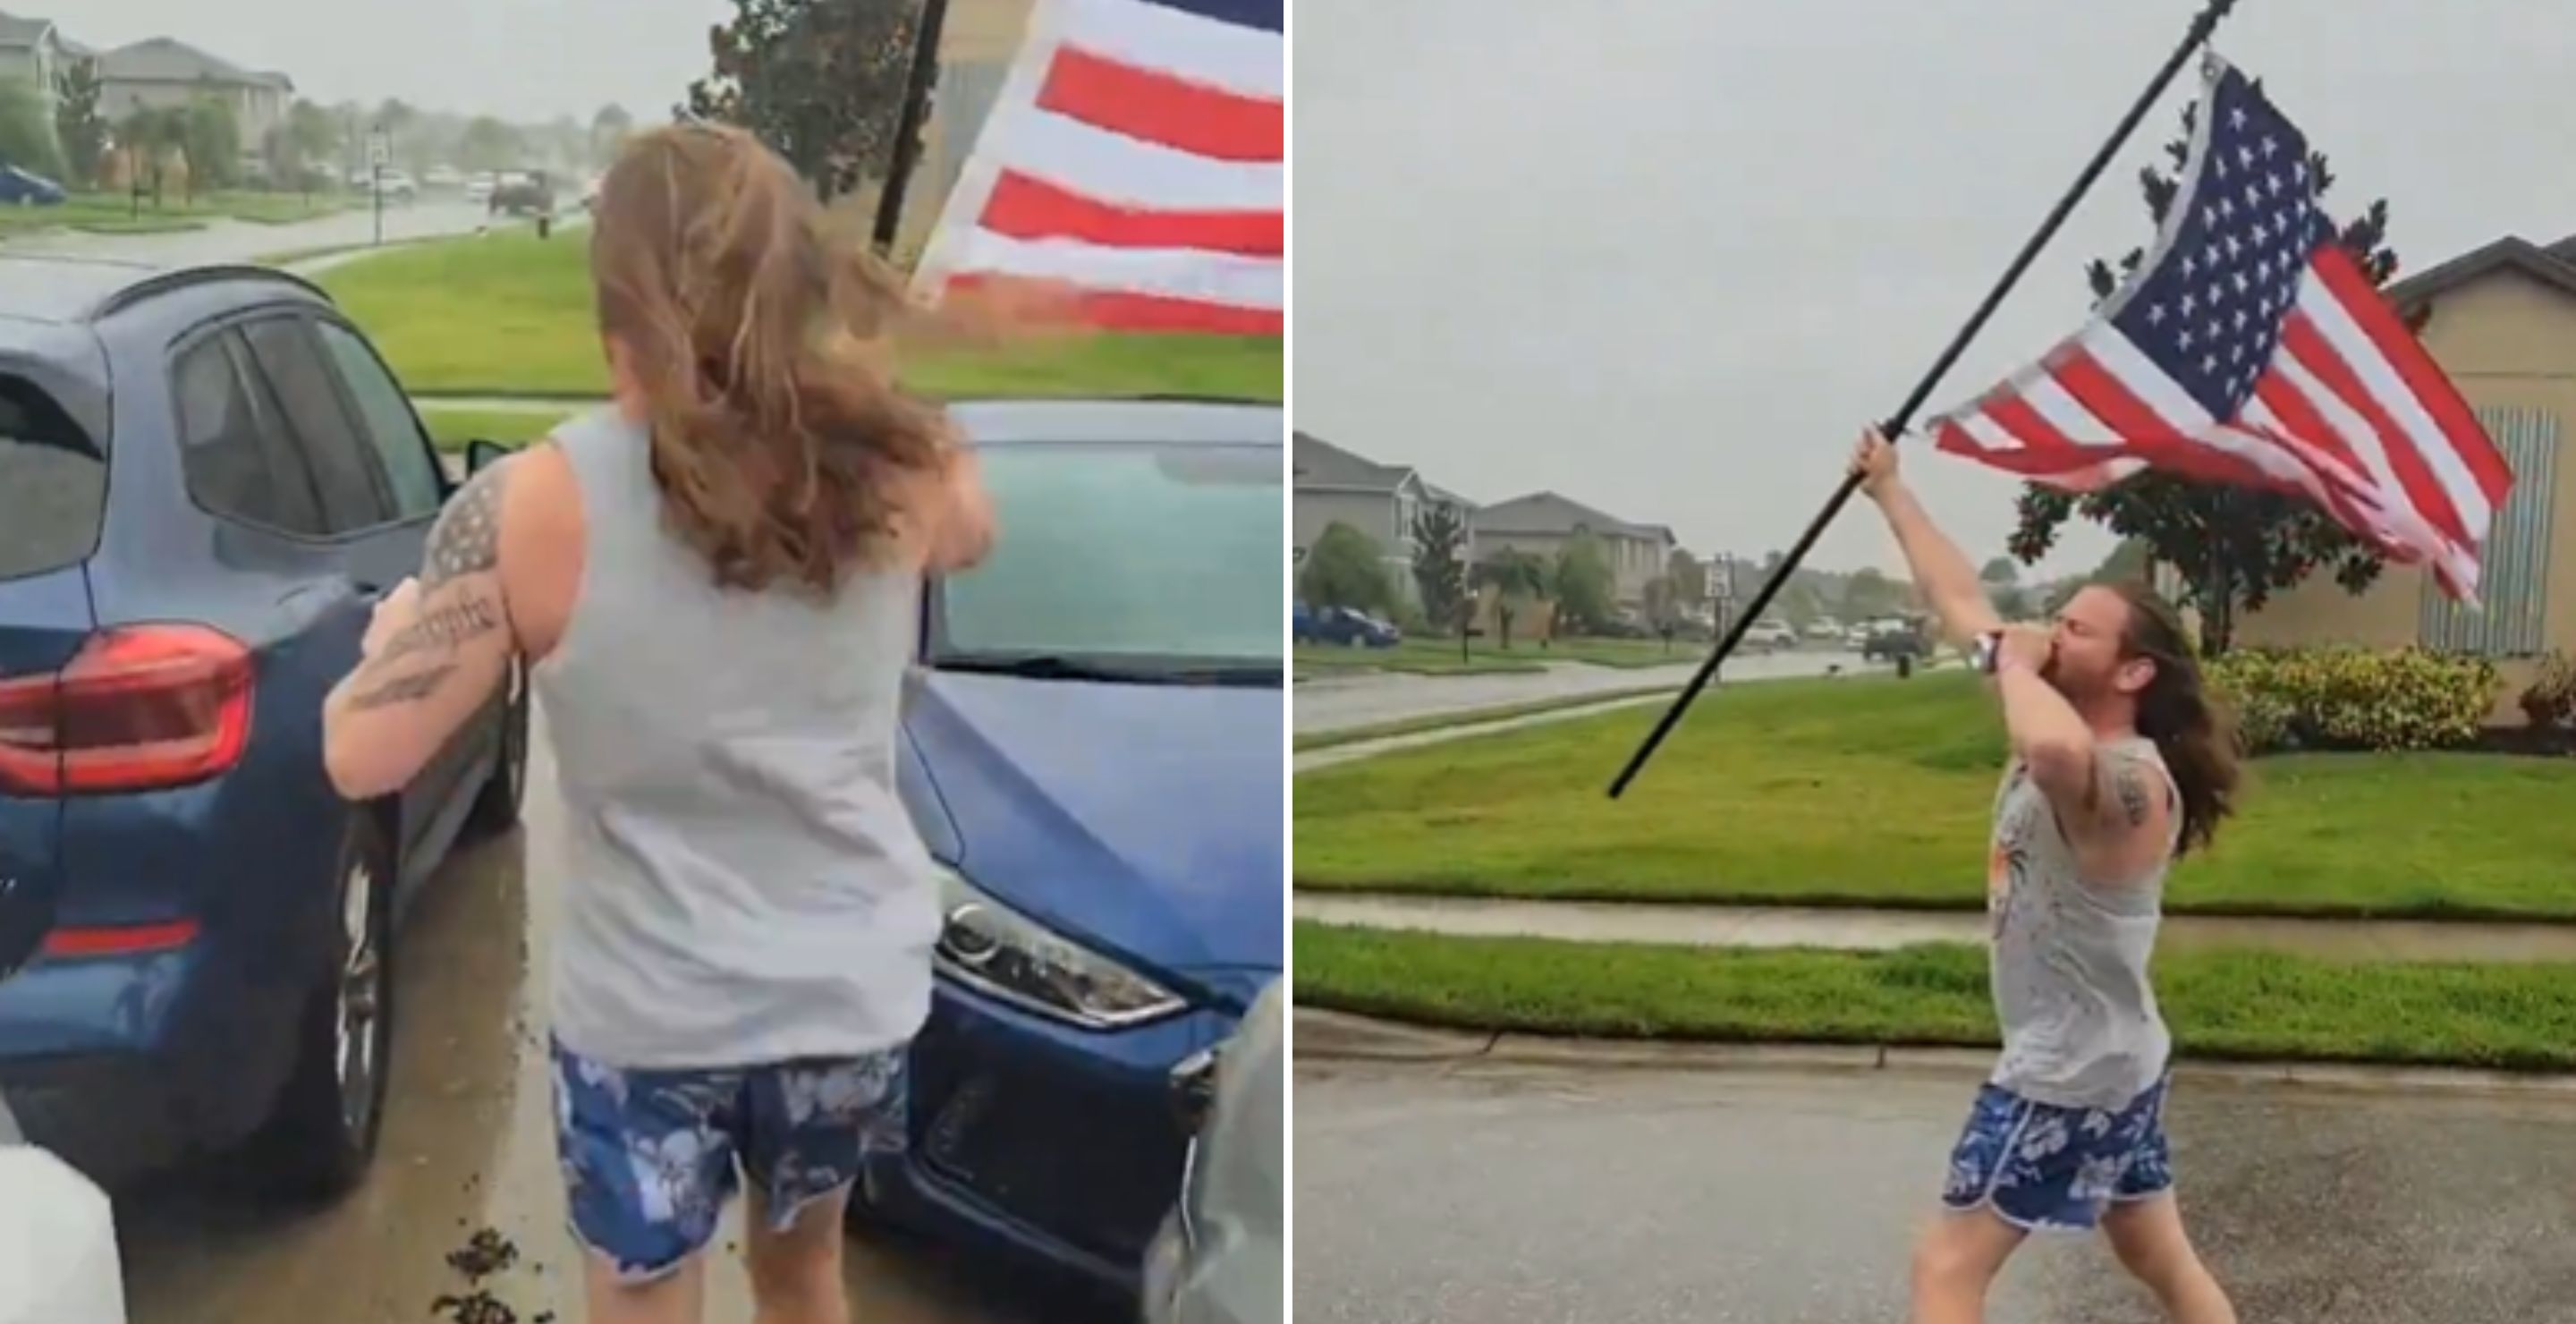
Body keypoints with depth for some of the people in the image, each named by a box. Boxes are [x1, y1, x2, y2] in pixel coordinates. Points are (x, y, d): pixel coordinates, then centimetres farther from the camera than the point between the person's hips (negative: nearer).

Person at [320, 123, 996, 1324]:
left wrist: (392, 630, 6)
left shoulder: (536, 505, -19)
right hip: (852, 990, 3)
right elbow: (973, 535, 14)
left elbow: (362, 758, -14)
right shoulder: (892, 465, -11)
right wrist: (855, 337, 14)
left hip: (647, 1019, -2)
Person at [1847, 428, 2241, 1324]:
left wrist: (2015, 662, -32)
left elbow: (2054, 749, -52)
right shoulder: (2073, 739, 2)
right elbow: (1961, 604, 9)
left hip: (2070, 1074, -10)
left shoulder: (2131, 780, -24)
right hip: (2109, 1060, 10)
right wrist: (1889, 491, 13)